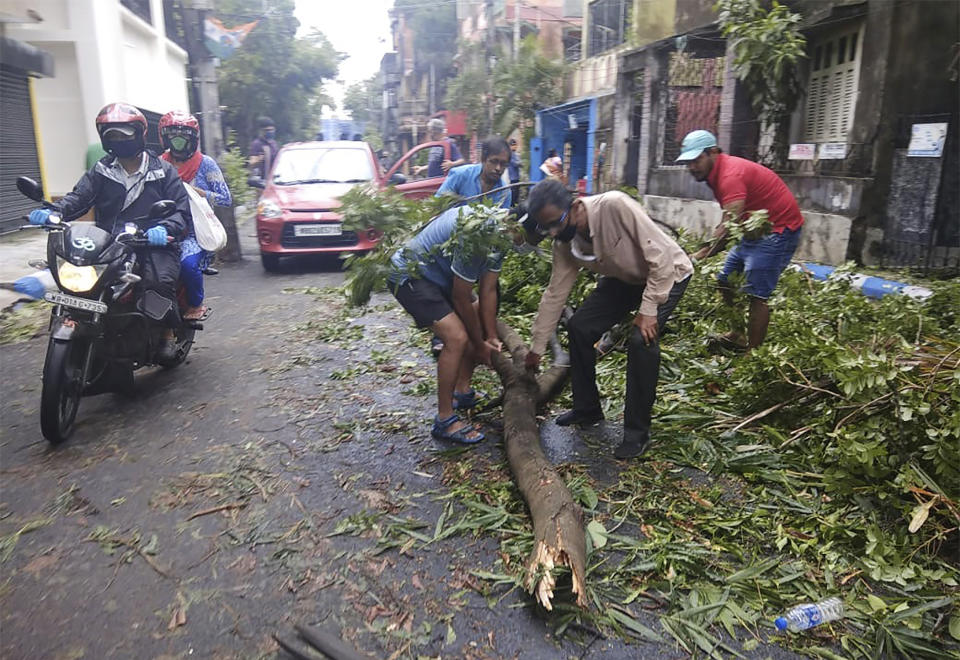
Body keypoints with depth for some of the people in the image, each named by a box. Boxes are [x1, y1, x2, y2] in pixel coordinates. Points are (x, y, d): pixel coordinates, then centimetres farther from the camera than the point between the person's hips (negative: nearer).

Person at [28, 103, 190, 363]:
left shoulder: (163, 170, 8)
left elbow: (181, 208, -1)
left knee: (161, 280, -32)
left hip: (153, 244, -3)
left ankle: (168, 334, -8)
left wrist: (165, 229, -23)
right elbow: (79, 197, 3)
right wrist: (52, 211, -19)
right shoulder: (100, 171, 16)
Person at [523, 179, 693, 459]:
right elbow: (555, 294, -6)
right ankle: (587, 408, 17)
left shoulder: (615, 206, -36)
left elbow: (660, 254, -31)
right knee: (579, 327, -2)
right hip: (624, 277, 6)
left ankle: (638, 431, -10)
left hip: (667, 273, -6)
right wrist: (537, 349, -2)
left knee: (641, 339, -26)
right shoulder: (565, 244, -15)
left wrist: (648, 309, -30)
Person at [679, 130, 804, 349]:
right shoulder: (718, 173, 7)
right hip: (757, 229, 10)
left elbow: (729, 226, -35)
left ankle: (753, 351, -8)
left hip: (779, 230, -10)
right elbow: (728, 222, 11)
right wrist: (708, 246, 0)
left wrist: (699, 256, -41)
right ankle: (736, 336, 19)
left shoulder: (731, 173, -24)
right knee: (725, 281, 11)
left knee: (756, 295, -13)